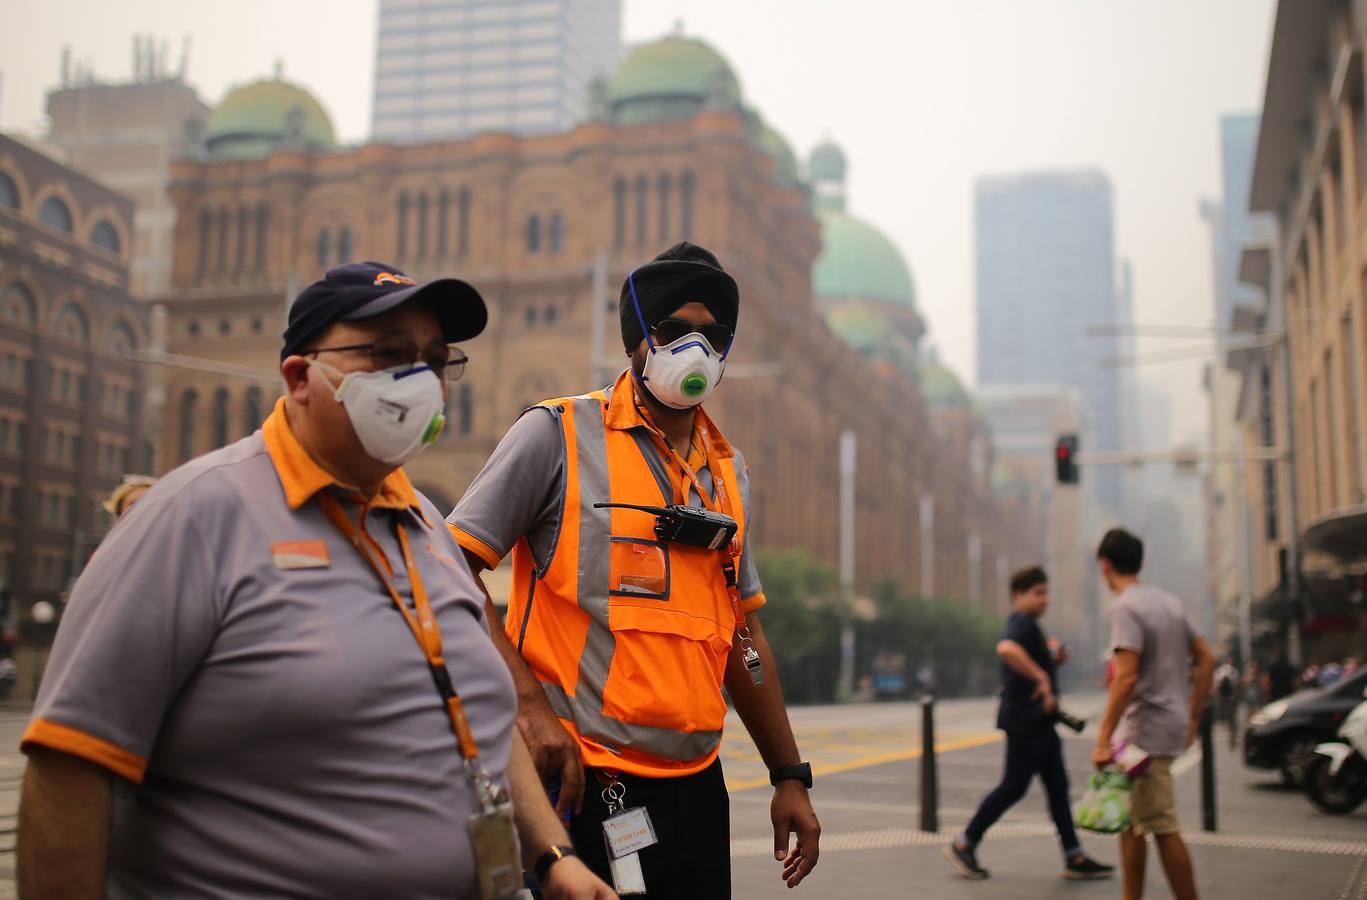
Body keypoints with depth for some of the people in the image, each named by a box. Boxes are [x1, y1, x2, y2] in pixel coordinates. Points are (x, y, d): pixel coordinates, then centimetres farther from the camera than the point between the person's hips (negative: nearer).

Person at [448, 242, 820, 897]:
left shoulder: (729, 471, 14)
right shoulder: (559, 434, -4)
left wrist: (790, 776, 16)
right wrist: (528, 703, -18)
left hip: (697, 790, 6)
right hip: (582, 786, -5)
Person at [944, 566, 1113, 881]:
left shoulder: (1030, 625, 19)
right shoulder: (1022, 623, -14)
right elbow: (1006, 649, -36)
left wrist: (1054, 661, 10)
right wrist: (1041, 678, -32)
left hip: (1039, 722, 10)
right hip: (1024, 720, -10)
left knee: (1058, 787, 9)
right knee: (1014, 786, -5)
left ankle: (1074, 858, 13)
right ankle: (963, 845, 4)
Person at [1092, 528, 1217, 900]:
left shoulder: (1125, 607, -14)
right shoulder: (1167, 601, 13)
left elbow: (1126, 678, -23)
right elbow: (1207, 659, 16)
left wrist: (1103, 740, -21)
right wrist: (1193, 719, 20)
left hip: (1146, 731, -9)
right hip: (1172, 724, 9)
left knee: (1163, 828, -4)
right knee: (1130, 819, 16)